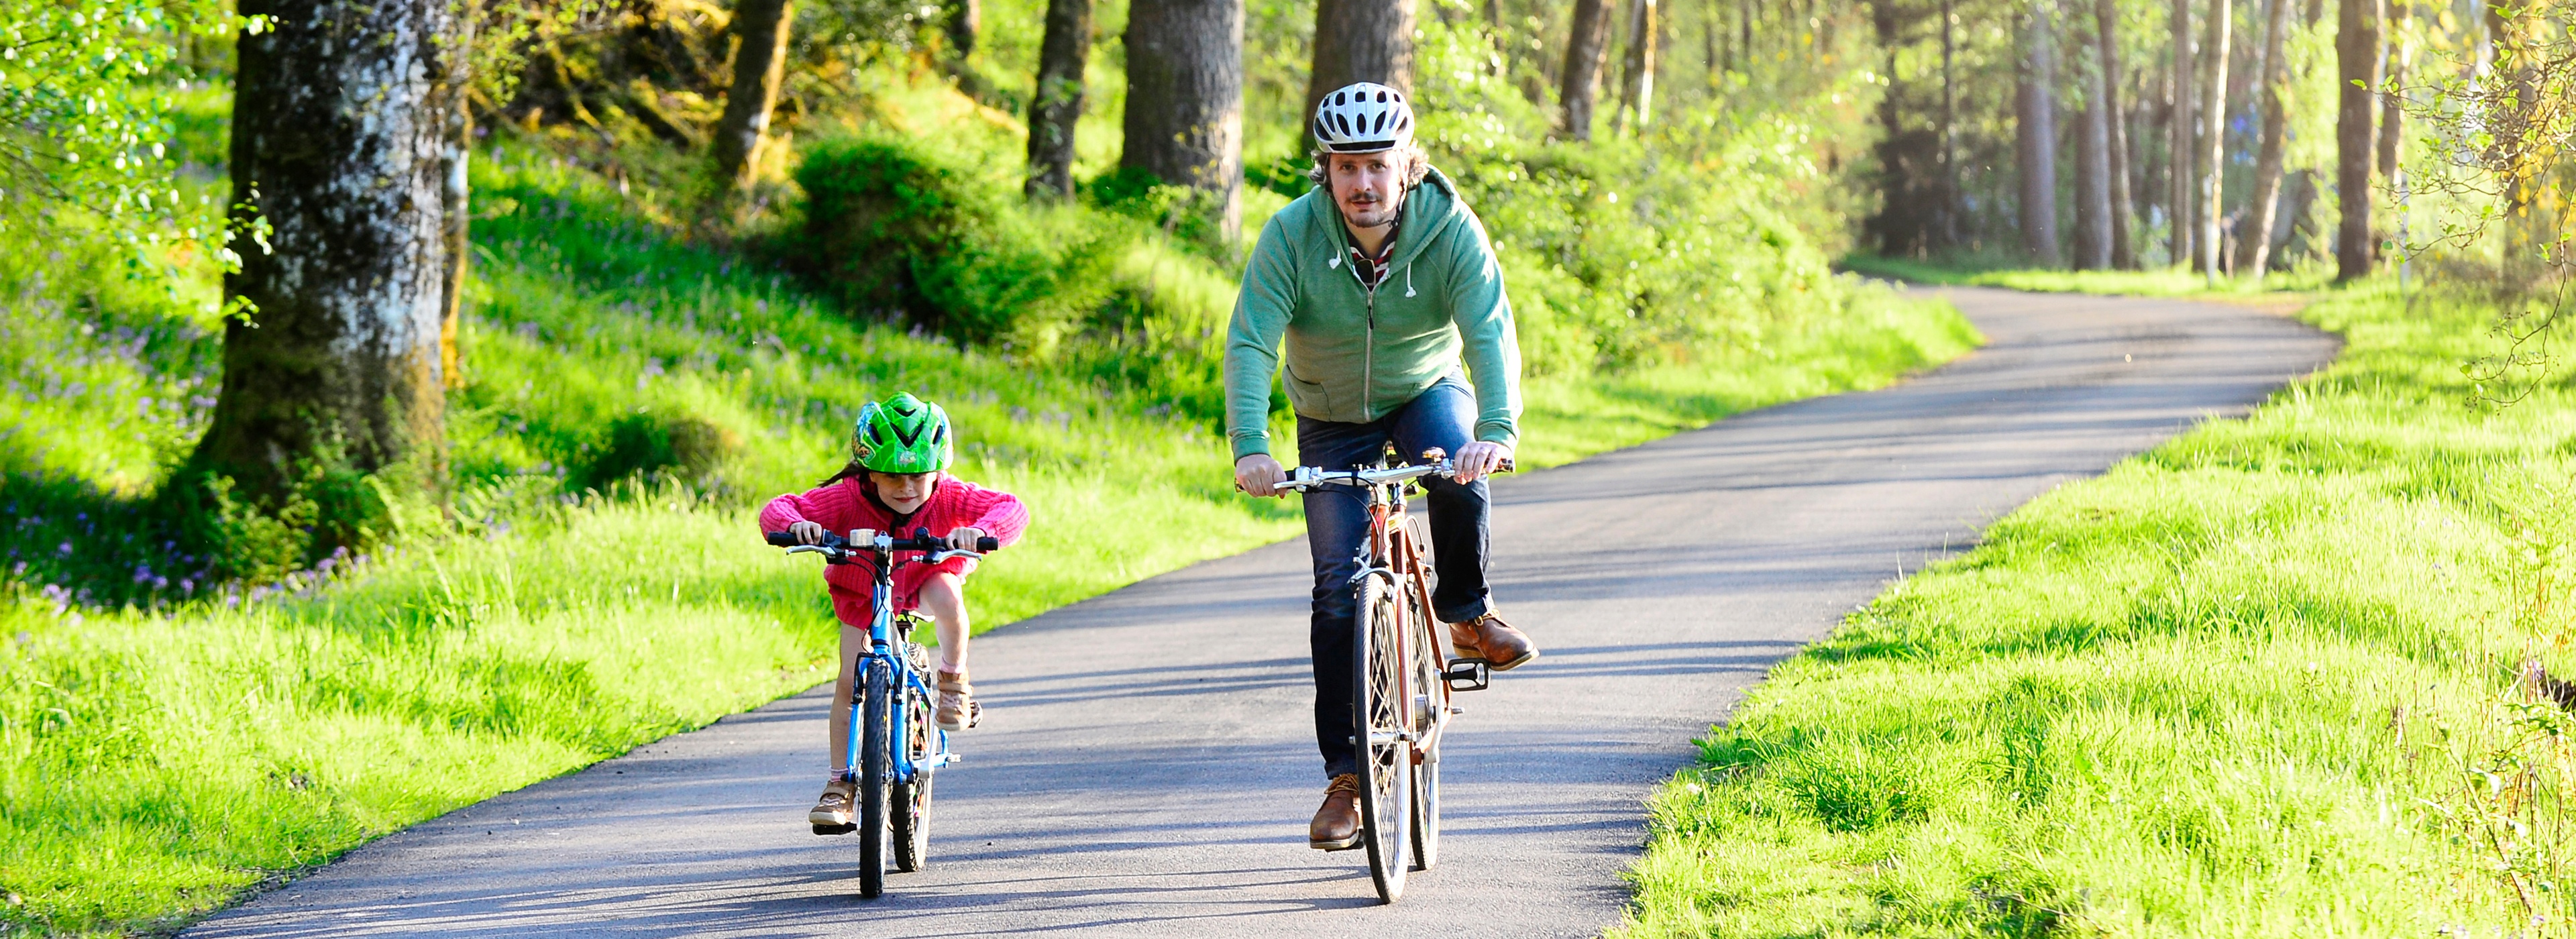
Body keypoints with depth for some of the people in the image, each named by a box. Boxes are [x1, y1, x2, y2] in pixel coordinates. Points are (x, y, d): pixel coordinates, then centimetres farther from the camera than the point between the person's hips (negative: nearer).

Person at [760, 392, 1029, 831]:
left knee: (946, 596, -35)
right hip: (862, 592, 0)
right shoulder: (848, 498, -33)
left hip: (926, 578, 0)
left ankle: (954, 679, -7)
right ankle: (841, 785, 4)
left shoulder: (946, 497, -32)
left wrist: (981, 530, -59)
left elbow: (1013, 509, -38)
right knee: (849, 682, -11)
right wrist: (795, 525, -60)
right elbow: (776, 510, -36)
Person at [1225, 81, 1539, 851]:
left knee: (1461, 475, -35)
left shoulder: (1450, 228, -22)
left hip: (1427, 392, -1)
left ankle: (1468, 614, -9)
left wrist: (1498, 430, -48)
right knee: (1338, 587, -7)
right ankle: (1345, 774, 0)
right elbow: (1250, 343, -28)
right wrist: (1250, 448, -43)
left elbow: (1491, 332, -31)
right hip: (1332, 420, 1)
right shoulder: (1293, 233, -22)